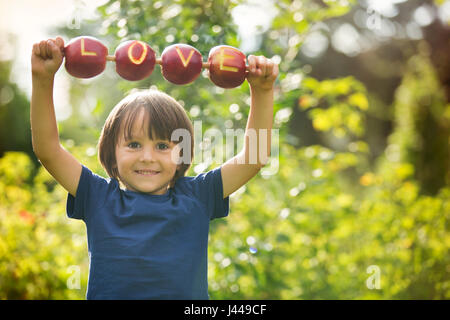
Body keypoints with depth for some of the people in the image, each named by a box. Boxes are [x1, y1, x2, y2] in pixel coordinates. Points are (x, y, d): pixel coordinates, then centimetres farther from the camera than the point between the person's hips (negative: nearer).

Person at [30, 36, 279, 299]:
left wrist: (262, 91, 1)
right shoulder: (100, 199, 8)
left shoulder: (196, 197, 10)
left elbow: (254, 156, 9)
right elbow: (47, 148, 4)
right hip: (108, 294, -1)